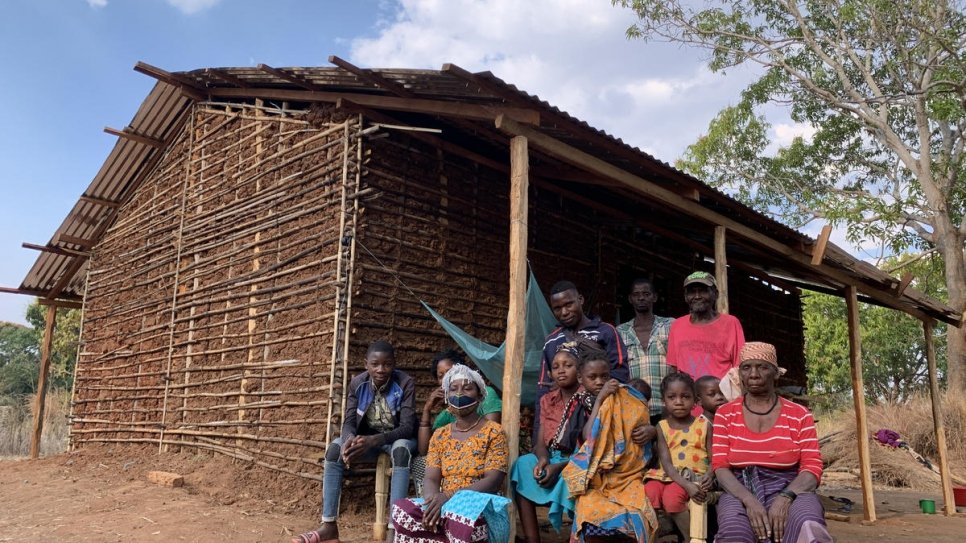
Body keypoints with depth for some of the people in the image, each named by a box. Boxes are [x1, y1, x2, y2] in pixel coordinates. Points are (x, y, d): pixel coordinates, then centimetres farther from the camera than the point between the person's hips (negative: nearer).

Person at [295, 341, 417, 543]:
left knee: (401, 449, -39)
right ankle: (329, 526, -22)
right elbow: (348, 421, -10)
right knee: (335, 447, -24)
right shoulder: (357, 383, -9)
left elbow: (408, 427, -27)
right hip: (367, 438, 4)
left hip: (398, 438, -4)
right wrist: (350, 438, -36)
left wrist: (373, 440, -42)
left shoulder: (405, 383, -21)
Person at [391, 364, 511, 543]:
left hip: (480, 504, -4)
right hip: (443, 504, 4)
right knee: (404, 510, -29)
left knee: (464, 516, -41)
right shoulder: (440, 435, 15)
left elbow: (493, 481, -10)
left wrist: (449, 496, -23)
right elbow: (430, 479, 5)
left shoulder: (493, 432, 1)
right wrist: (433, 499, -21)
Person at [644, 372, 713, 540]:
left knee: (672, 495, -32)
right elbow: (666, 463, -5)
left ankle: (693, 538, -12)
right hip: (667, 475, 2)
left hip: (695, 475, -2)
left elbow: (713, 459, 2)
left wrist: (709, 475, -22)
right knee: (649, 492, -29)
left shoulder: (704, 425, 5)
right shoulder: (662, 427, 5)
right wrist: (686, 485, -21)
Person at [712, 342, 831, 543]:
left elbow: (812, 468, -1)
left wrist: (785, 498, -21)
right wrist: (749, 501, -20)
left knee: (808, 526, -36)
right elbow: (720, 466, -1)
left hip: (789, 491, 0)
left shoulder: (799, 415, 7)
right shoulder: (725, 414, 7)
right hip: (740, 493, 0)